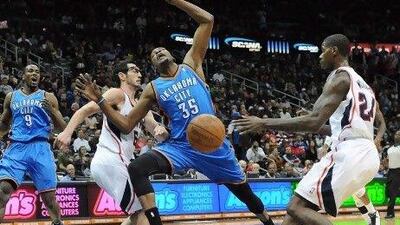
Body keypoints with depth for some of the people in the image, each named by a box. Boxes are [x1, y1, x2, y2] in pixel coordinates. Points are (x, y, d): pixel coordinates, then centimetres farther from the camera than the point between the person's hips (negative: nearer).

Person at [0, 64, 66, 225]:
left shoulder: (48, 97, 11)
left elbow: (62, 128, 7)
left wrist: (51, 111, -10)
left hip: (40, 148, -1)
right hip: (17, 147, 1)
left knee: (49, 196, 0)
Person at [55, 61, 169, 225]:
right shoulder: (118, 94, -4)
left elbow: (160, 136, 16)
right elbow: (86, 110, -14)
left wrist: (161, 131, -9)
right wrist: (67, 132, -30)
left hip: (119, 162, 9)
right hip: (110, 161, -9)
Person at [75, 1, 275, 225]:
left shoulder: (191, 64, 6)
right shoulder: (153, 88, 7)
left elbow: (207, 20, 1)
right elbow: (127, 125, 4)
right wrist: (100, 99, -6)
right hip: (180, 146, 0)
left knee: (243, 190, 14)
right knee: (136, 169, -25)